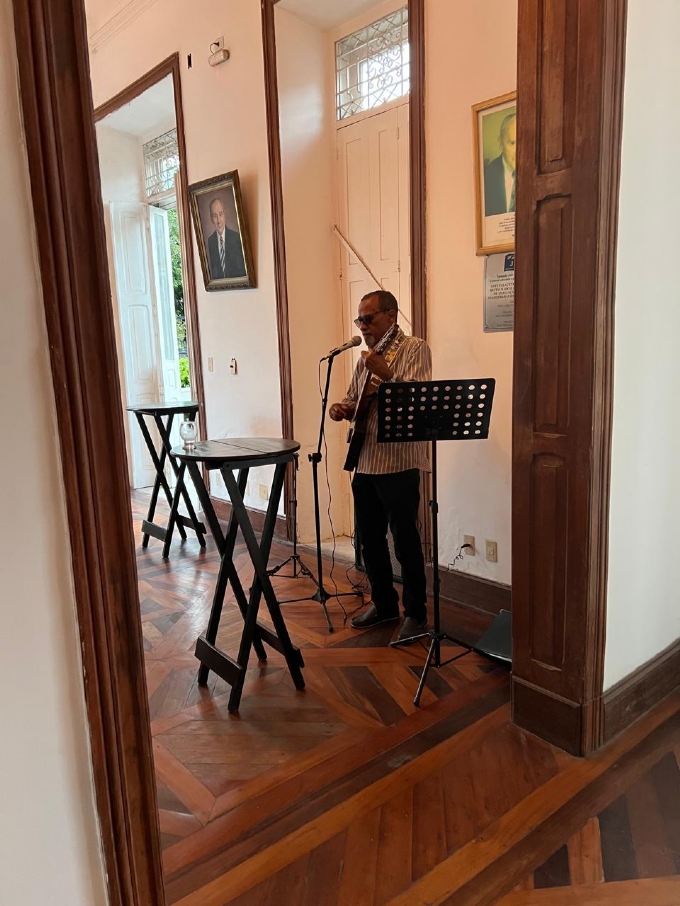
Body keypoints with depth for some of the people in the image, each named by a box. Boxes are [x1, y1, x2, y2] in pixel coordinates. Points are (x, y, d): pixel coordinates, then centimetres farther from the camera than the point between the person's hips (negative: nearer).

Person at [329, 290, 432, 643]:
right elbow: (353, 398, 22)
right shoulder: (367, 356, 16)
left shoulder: (414, 349, -7)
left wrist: (385, 373, -30)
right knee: (369, 539, 15)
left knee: (405, 541, 0)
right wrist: (342, 408, 0)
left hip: (399, 464, -8)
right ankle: (384, 603, 31)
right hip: (364, 462, 8)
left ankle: (415, 613, 16)